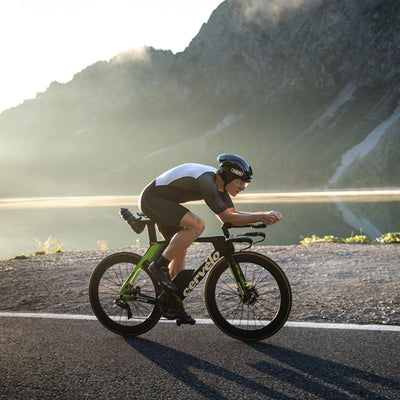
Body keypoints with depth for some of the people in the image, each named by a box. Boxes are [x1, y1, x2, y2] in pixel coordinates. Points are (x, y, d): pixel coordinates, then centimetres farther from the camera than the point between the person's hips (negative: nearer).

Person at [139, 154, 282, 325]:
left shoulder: (219, 182, 1)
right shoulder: (207, 182, -28)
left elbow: (233, 213, 4)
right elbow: (227, 218, -27)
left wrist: (265, 215, -7)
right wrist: (261, 218, -24)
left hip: (162, 202, 10)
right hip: (151, 199, -10)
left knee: (180, 252, 10)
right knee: (197, 225, -27)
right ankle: (160, 265, -15)